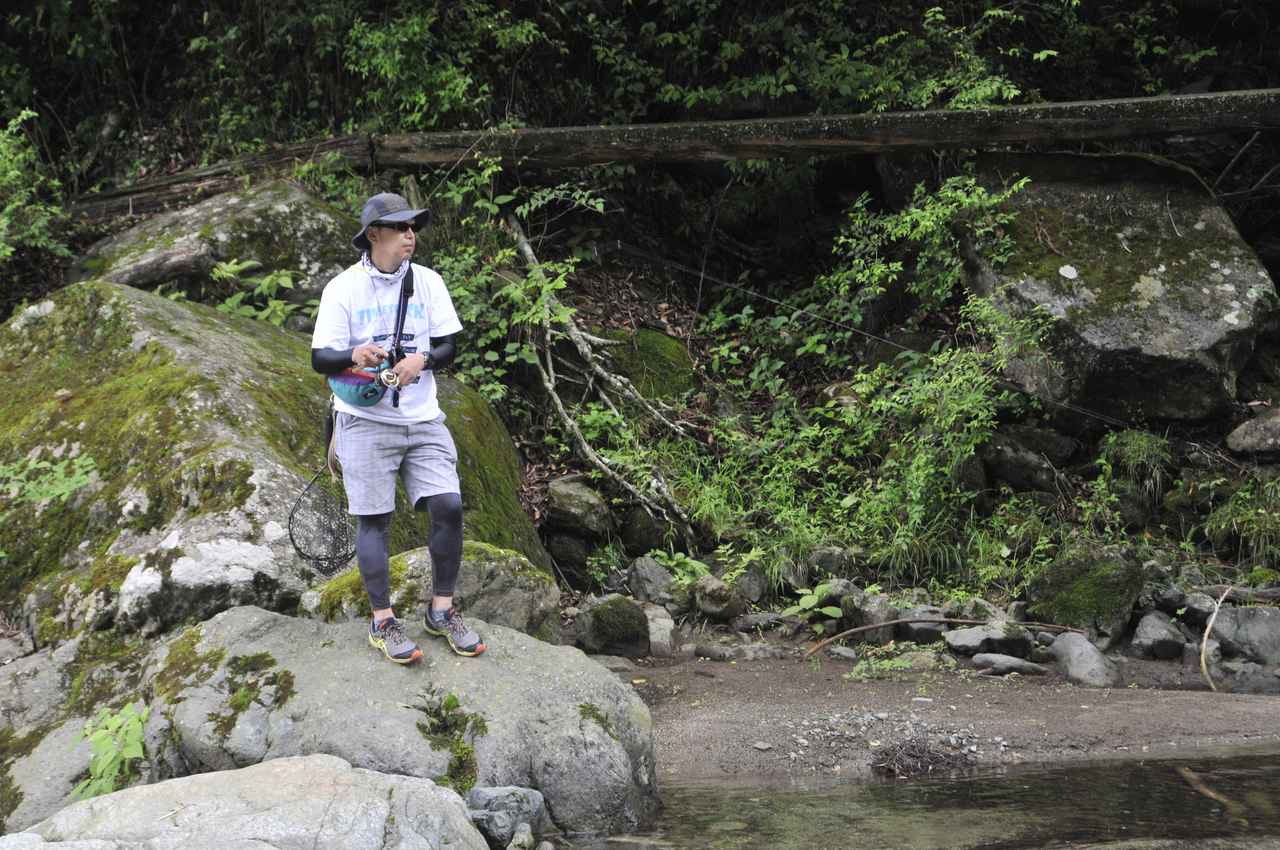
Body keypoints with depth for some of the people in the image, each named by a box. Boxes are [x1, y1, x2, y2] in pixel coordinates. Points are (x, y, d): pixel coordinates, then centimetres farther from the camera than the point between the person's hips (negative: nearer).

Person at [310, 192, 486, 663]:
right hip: (365, 419, -3)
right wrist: (354, 354, -28)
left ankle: (441, 610, 11)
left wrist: (421, 359, -17)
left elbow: (449, 346, 5)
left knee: (449, 506, -6)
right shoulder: (343, 288, -5)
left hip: (423, 418, 3)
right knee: (373, 517, -1)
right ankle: (382, 621, 10)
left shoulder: (428, 281, 4)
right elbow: (320, 359, -6)